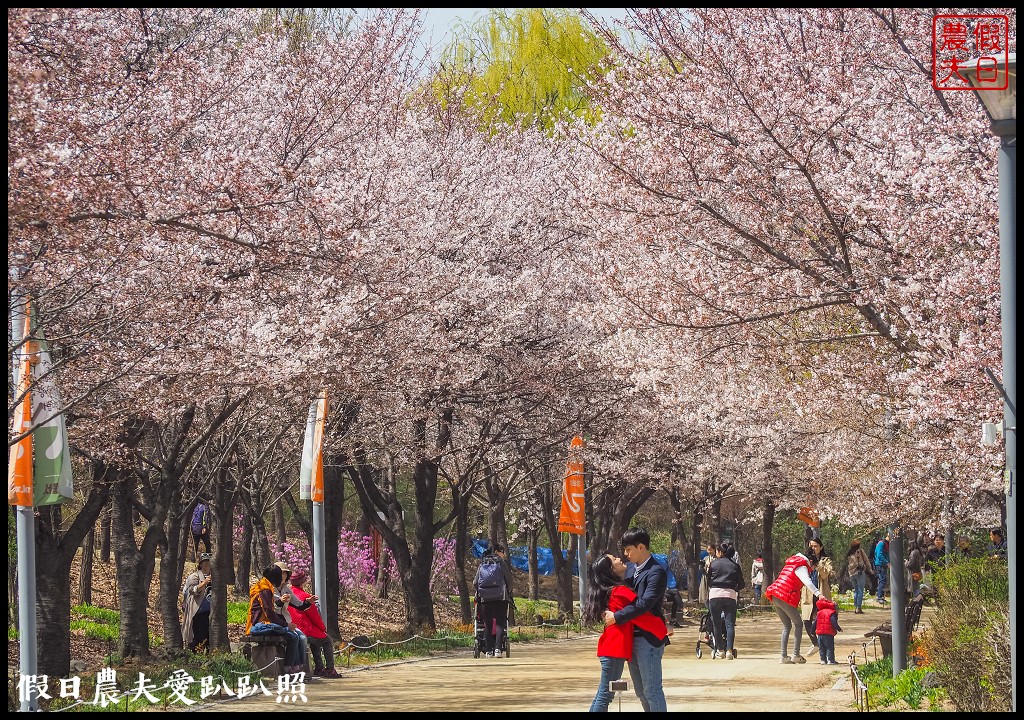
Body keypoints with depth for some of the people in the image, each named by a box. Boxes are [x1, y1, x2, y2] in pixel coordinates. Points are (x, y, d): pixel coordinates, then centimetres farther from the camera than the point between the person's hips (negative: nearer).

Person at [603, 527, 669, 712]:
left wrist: (616, 617, -20)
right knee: (640, 690, 14)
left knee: (652, 690, -7)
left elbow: (645, 604, -22)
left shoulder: (656, 572, -13)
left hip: (648, 639, -9)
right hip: (632, 638, 9)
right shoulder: (633, 572, 15)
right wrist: (609, 612, -1)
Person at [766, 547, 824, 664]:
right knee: (798, 624, 4)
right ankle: (796, 655, -2)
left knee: (787, 626, 15)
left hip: (775, 597, 8)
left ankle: (784, 656, 9)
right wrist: (818, 593, -36)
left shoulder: (791, 564, 23)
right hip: (786, 598, -8)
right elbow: (807, 582, -24)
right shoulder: (802, 567, -7)